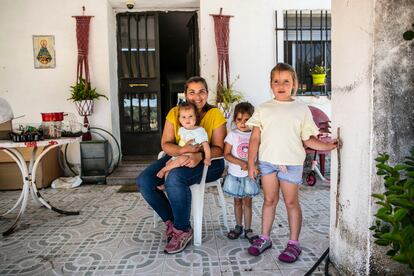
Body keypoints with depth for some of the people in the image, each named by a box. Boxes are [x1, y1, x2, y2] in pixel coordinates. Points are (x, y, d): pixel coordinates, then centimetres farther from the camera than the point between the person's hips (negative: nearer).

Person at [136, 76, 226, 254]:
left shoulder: (215, 114, -6)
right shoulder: (174, 113, 2)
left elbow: (218, 148, -9)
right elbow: (165, 144, -3)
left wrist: (199, 156, -30)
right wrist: (182, 150, -25)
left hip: (208, 161, -5)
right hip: (178, 158, 5)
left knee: (174, 178, -34)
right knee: (143, 182, -15)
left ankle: (183, 230, -13)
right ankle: (170, 220, 5)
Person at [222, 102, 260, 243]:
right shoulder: (232, 135, -5)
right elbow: (227, 154, -10)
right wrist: (241, 163, -21)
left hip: (249, 174, 0)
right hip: (235, 174, 0)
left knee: (247, 201, 6)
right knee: (238, 201, 13)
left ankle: (247, 229, 18)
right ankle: (238, 226, 29)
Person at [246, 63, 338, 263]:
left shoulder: (301, 109, 3)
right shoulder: (264, 109, 5)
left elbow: (308, 140, 4)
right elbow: (255, 138, 4)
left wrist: (328, 146, -10)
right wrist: (251, 163, 0)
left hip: (291, 163, -1)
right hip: (267, 161, 2)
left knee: (291, 202, 7)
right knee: (269, 200, 12)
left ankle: (294, 243, 20)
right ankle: (264, 238, 26)